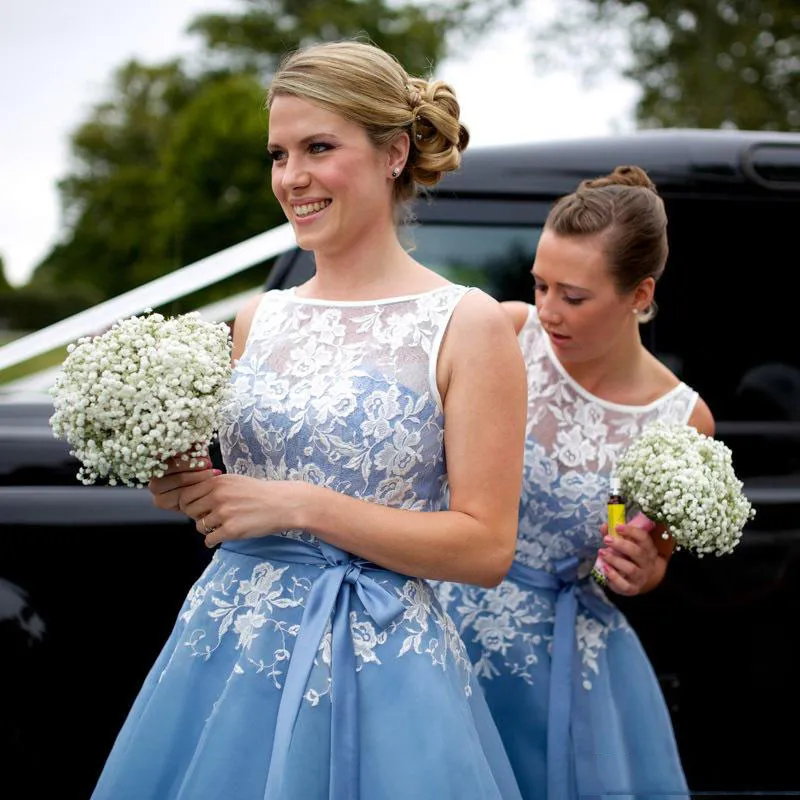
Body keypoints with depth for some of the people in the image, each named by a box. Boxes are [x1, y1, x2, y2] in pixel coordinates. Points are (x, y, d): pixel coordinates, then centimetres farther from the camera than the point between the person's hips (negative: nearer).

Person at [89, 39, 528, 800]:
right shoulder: (260, 317, 8)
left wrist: (299, 506, -16)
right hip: (227, 648, 5)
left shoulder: (467, 325, -7)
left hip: (375, 670, -4)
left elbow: (486, 548, -11)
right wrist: (189, 490, -3)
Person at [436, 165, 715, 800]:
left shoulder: (683, 421, -8)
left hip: (554, 658, 0)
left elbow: (651, 559, 8)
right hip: (443, 615, 0)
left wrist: (642, 572, -13)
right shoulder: (509, 332, -9)